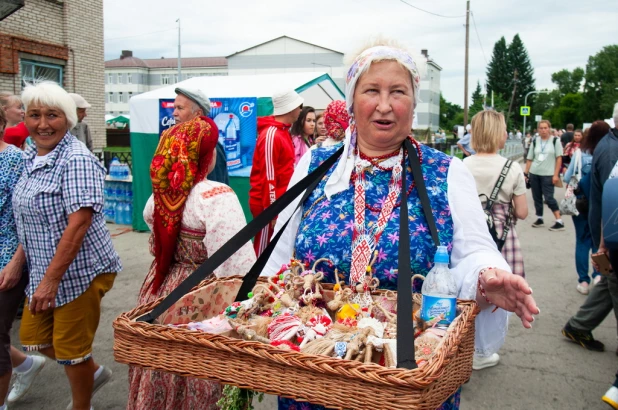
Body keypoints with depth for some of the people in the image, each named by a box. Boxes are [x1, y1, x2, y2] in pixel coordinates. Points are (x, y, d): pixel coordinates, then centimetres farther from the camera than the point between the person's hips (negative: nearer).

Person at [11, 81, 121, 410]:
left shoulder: (76, 160, -20)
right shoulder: (31, 157, 7)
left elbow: (78, 223, -25)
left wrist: (51, 280, -25)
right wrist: (18, 261, 15)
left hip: (79, 272, -9)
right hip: (44, 272, 9)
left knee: (71, 349, 6)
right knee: (32, 337, 19)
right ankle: (94, 372, 41)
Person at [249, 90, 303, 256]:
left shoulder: (283, 131, 12)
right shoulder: (271, 135, -18)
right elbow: (268, 178, -20)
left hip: (280, 202, 9)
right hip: (269, 205, -9)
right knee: (264, 250, 1)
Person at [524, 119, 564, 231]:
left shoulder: (555, 141, -2)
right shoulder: (535, 141, 7)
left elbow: (559, 158, -4)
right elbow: (529, 159, 10)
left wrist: (556, 175, -10)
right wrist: (526, 173, 5)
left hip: (548, 174, -4)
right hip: (534, 173, 4)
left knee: (549, 198, -9)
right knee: (537, 197, 9)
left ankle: (559, 222, -2)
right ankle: (539, 219, 21)